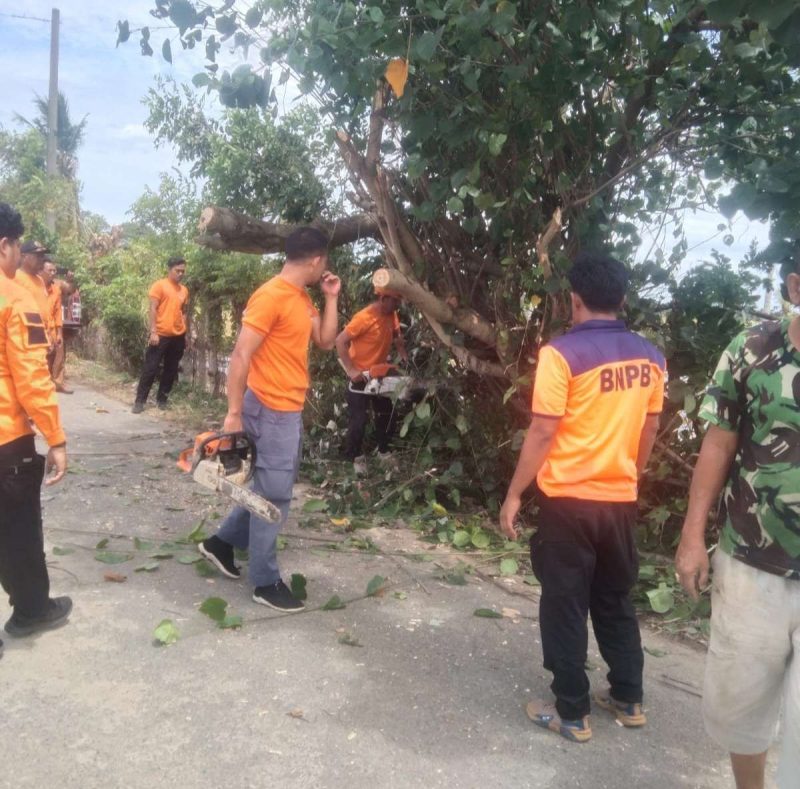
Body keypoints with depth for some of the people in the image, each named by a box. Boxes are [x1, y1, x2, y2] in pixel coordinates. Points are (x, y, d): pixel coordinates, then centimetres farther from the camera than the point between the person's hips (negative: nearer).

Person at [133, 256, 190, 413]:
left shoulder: (184, 290, 13)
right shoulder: (159, 285, -3)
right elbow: (152, 309, -8)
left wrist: (185, 334, 14)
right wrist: (153, 332, -15)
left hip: (178, 336, 5)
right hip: (161, 334, -5)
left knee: (171, 369, 9)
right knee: (150, 368, -2)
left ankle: (162, 399, 21)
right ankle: (140, 400, 5)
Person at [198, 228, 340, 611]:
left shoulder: (303, 298, 11)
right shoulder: (270, 296, -18)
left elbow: (325, 341, 16)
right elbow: (240, 356, -20)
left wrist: (331, 297, 8)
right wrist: (233, 413, -21)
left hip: (291, 409, 10)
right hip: (270, 410, -10)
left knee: (273, 486, 19)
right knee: (274, 494, -1)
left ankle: (222, 542, 34)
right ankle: (265, 582, 13)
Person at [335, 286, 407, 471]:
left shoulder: (392, 315, -4)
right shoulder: (364, 318, -26)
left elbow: (397, 334, 13)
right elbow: (340, 341, -25)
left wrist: (403, 354, -3)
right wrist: (351, 370, -27)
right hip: (360, 376, -8)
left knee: (387, 414, 14)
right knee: (359, 418, -4)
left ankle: (384, 451, 30)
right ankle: (354, 457, 12)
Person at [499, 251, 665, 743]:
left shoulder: (563, 353, -15)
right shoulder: (650, 357, 3)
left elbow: (543, 432, -16)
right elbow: (649, 432, 10)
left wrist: (514, 495, -8)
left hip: (570, 500, -6)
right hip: (620, 500, 6)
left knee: (565, 607, 8)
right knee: (616, 601, 21)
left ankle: (573, 713, 19)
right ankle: (629, 699, 33)